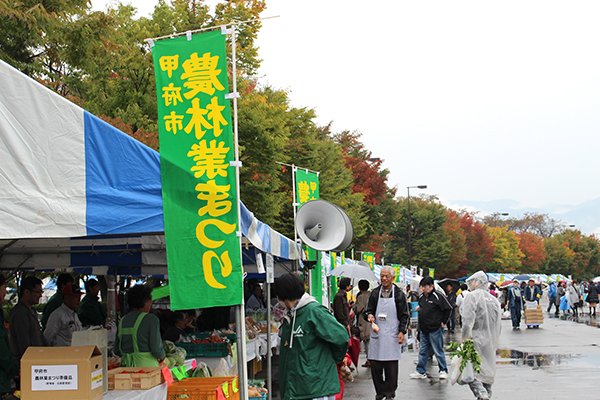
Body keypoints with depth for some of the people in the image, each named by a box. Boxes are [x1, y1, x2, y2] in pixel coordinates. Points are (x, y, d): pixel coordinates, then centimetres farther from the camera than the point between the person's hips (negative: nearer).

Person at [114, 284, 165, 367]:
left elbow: (116, 351, 13)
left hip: (125, 366, 6)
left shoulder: (123, 321, 11)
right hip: (146, 366, -6)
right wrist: (162, 356, 11)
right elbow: (156, 349, -10)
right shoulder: (152, 320, -6)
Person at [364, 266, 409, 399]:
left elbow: (404, 316, 4)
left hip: (392, 336, -2)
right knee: (375, 365, 1)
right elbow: (369, 310, 13)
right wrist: (369, 316, -10)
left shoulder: (399, 294, 2)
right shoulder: (375, 293, 8)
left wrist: (402, 332, -6)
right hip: (377, 333, 2)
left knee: (391, 366, 0)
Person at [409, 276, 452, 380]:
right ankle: (421, 371, 16)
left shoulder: (438, 296, -11)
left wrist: (443, 322, -6)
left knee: (438, 351, 0)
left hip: (435, 329, -7)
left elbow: (448, 309, -7)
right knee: (423, 351, 10)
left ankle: (443, 371, 12)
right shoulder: (421, 297, 10)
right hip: (424, 329, 7)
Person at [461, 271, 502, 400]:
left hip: (477, 340, -7)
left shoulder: (473, 296, -5)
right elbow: (499, 325, 17)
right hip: (491, 342, 7)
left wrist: (465, 339, -13)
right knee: (487, 371, 12)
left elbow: (468, 321, -16)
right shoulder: (494, 299, 16)